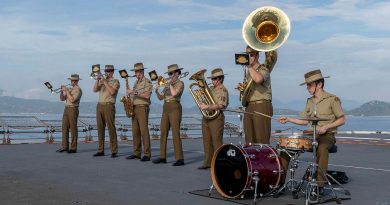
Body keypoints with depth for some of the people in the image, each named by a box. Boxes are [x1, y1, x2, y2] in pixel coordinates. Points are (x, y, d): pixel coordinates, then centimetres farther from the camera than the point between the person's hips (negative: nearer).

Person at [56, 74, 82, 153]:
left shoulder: (78, 90, -8)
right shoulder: (69, 89, 17)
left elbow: (72, 100, -20)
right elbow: (62, 99, 14)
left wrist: (66, 91, -15)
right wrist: (62, 91, -1)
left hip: (73, 109, -8)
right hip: (66, 109, 8)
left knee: (73, 129, -5)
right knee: (65, 128, 6)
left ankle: (73, 148, -2)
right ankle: (65, 147, 10)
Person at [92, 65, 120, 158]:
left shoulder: (115, 81, 2)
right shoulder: (101, 80, 19)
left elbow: (112, 92, -15)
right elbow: (94, 90, 6)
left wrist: (105, 82, -12)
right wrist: (97, 80, -6)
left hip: (109, 106, -6)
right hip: (100, 105, 6)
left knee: (111, 128, -8)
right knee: (100, 128, 6)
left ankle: (114, 151, -7)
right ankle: (101, 150, 11)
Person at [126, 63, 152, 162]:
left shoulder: (147, 82, -6)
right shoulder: (136, 82, 20)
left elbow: (147, 95, -19)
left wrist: (134, 92, -19)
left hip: (142, 108, -8)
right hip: (134, 108, 8)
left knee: (144, 131, -10)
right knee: (135, 131, 6)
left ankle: (147, 154, -8)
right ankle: (136, 153, 12)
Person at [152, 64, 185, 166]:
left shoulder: (180, 83, -4)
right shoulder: (167, 85, 17)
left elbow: (174, 94, -21)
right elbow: (161, 97, 14)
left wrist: (170, 84, -8)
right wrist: (156, 91, -5)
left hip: (175, 108, -7)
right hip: (166, 108, 7)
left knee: (175, 133, -10)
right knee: (163, 133, 6)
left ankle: (180, 159, -8)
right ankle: (162, 157, 14)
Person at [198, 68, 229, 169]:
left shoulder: (223, 90, -7)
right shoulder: (210, 89, 18)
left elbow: (221, 105, -19)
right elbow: (204, 99, 25)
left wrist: (207, 107, -25)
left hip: (216, 118, -8)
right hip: (206, 118, 8)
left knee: (217, 142, -6)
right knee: (207, 141, 11)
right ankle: (208, 162, 19)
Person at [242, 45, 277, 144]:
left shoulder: (263, 69, -4)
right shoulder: (249, 72, 21)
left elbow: (258, 79, -28)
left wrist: (249, 66, -15)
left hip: (262, 106, -8)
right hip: (249, 107, 8)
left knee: (262, 140, -9)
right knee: (249, 141, 6)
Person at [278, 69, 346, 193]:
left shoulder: (332, 99, -4)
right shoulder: (310, 101, 15)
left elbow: (342, 120, -4)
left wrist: (326, 127, -18)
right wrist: (289, 119, 3)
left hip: (327, 136, -6)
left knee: (322, 148, -40)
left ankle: (319, 184, -34)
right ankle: (280, 180, -11)